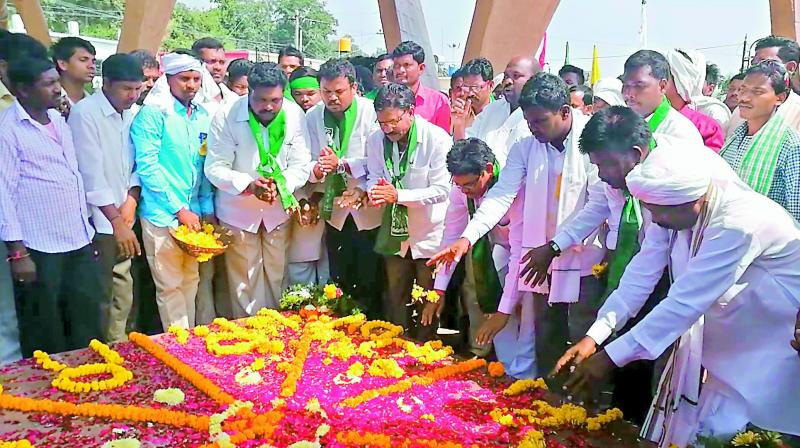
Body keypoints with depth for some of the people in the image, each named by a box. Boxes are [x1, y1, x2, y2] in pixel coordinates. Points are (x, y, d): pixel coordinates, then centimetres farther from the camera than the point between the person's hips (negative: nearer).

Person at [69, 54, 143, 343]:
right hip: (98, 221, -6)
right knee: (101, 296, 1)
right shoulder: (84, 114, -12)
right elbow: (91, 174, -16)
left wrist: (131, 199, -4)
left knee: (123, 292, 12)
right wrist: (117, 220, -15)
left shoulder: (131, 114, 7)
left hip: (122, 217, 6)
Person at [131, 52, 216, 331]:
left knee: (191, 281, 13)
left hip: (194, 213, 5)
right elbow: (147, 166, -13)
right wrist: (179, 209, -13)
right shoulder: (153, 112, -9)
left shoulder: (203, 115, 8)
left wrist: (208, 210, 6)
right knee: (170, 286, 2)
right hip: (163, 214, -5)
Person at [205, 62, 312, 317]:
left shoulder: (295, 115, -9)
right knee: (244, 280, 7)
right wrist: (248, 184, -31)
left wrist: (280, 185, -27)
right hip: (238, 210, -2)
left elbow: (301, 165, -8)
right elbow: (215, 168, -15)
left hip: (278, 209, 2)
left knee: (277, 275, 15)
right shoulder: (227, 117, -15)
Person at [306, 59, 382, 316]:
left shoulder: (372, 112, -12)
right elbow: (311, 163, -1)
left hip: (368, 211, -4)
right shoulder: (313, 117, 2)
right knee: (339, 282, 15)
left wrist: (341, 164, -26)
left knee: (370, 282, 4)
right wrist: (318, 169, -23)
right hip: (335, 211, 4)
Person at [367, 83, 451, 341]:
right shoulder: (376, 140, -2)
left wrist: (398, 195, -28)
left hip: (430, 234, -4)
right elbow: (373, 177, 3)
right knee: (395, 298, 17)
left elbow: (442, 189, -22)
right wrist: (375, 191, -22)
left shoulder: (438, 139, -18)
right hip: (395, 232, 5)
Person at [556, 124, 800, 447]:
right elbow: (641, 275, -12)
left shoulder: (739, 225, -33)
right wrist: (594, 337, -19)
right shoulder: (672, 207, -12)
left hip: (765, 344, -6)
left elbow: (684, 303, -33)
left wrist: (611, 357, -29)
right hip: (712, 333, 7)